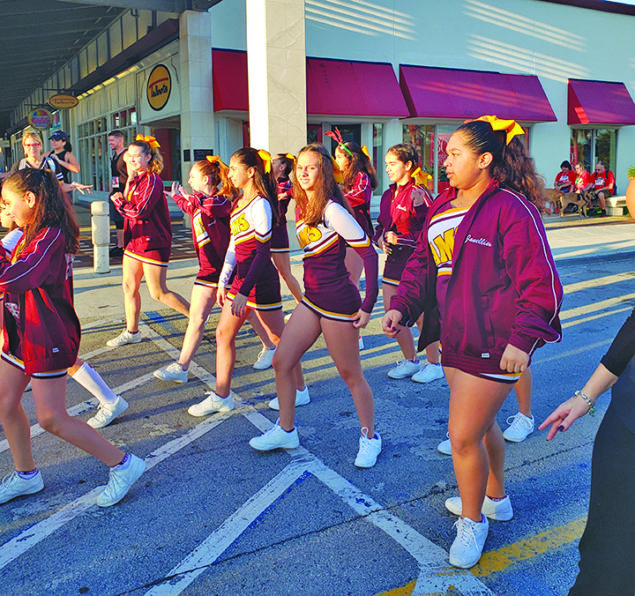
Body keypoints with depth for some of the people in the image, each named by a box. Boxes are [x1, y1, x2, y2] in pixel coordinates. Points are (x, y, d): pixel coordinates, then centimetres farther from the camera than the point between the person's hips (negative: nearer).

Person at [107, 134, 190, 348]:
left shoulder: (152, 180, -16)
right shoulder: (136, 180, 12)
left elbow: (140, 212, -22)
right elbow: (127, 207, 5)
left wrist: (118, 202, -7)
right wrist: (129, 181, -1)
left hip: (153, 242, -9)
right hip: (136, 239, 9)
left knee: (158, 292, -4)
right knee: (129, 286, 11)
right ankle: (131, 332, 23)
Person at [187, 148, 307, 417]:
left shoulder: (260, 205, -17)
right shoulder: (239, 202, 11)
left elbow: (264, 252, -21)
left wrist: (244, 292, -23)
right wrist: (223, 281, 16)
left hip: (261, 281, -9)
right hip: (241, 277, 9)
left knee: (279, 337, 4)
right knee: (224, 333, 9)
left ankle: (299, 390, 21)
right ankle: (222, 396, 18)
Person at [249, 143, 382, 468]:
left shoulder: (332, 210, -18)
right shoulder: (301, 208, 7)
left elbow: (368, 253, -19)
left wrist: (368, 305, -19)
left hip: (338, 301, -8)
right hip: (311, 299, 8)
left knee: (350, 374, 5)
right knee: (281, 362, 9)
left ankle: (369, 437, 23)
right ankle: (286, 430, 25)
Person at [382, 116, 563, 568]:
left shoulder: (511, 209, -17)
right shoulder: (442, 207, 9)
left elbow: (540, 281, -17)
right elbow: (422, 263, 15)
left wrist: (523, 339, -21)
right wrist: (402, 307, 2)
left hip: (493, 345, -8)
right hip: (454, 339, 8)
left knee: (464, 436, -2)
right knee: (482, 424, 24)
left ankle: (472, 521, 23)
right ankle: (495, 499, 46)